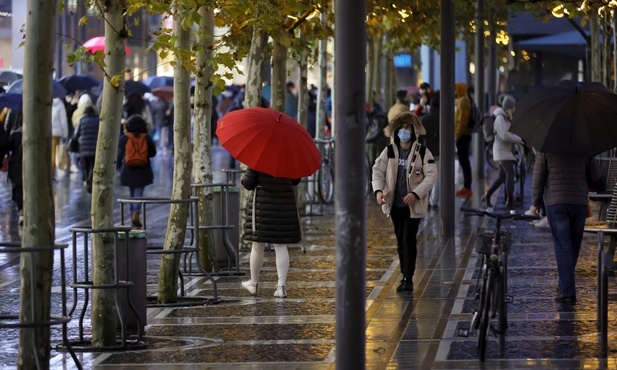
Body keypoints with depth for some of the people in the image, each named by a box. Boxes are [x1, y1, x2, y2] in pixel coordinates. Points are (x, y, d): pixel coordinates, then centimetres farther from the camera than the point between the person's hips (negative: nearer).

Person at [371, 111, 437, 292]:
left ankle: (408, 279, -9)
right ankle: (405, 276, 19)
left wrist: (416, 194, -20)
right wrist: (378, 190, -14)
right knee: (400, 240, 10)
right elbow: (378, 170, 4)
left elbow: (431, 176, -9)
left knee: (409, 239, -11)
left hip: (413, 204, -4)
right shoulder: (389, 151, 3)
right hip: (395, 203, 4)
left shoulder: (423, 153, -7)